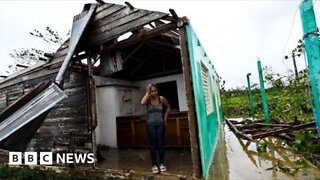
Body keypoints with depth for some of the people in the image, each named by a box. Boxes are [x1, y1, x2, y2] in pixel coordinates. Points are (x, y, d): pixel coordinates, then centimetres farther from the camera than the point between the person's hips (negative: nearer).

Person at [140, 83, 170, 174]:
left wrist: (165, 117, 4)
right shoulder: (148, 99, -7)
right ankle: (154, 165, 16)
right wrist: (147, 92, -22)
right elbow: (142, 103, -31)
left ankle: (162, 164, 21)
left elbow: (168, 107, 13)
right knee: (152, 145, 5)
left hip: (160, 124, 1)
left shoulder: (161, 98, -5)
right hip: (150, 125, 0)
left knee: (160, 144, 7)